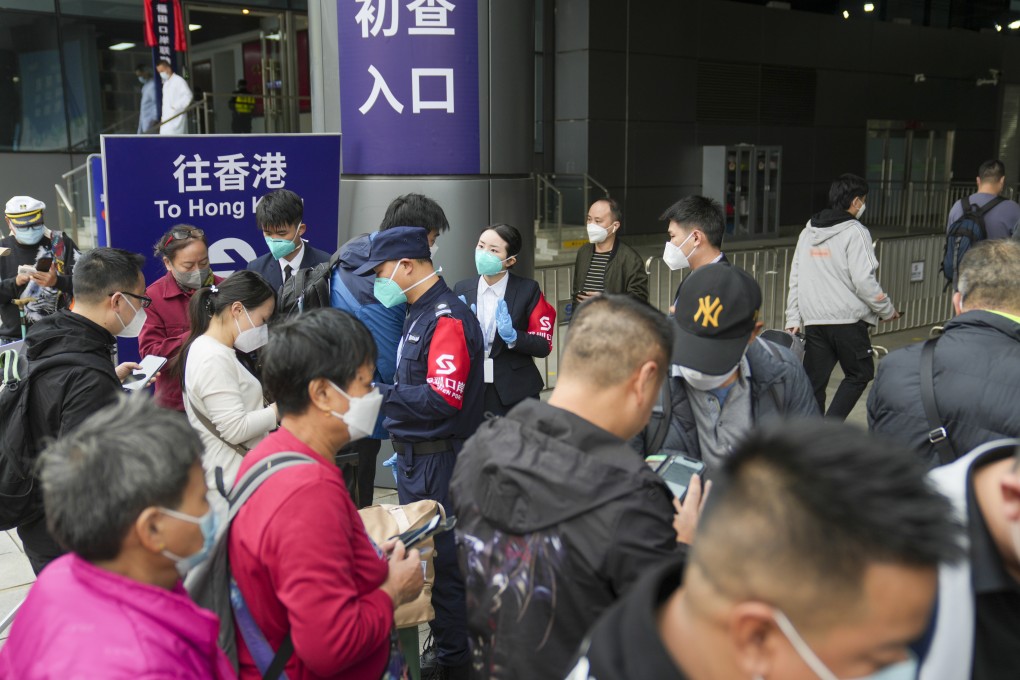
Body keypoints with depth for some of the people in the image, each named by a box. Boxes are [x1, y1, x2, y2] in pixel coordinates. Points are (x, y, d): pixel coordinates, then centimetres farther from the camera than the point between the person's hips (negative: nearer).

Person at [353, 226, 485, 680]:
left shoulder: (448, 317, -17)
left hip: (439, 462, -10)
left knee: (442, 563, -1)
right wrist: (404, 446, 12)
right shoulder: (418, 313, 13)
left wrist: (378, 394, -19)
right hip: (416, 457, 10)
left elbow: (443, 400, -24)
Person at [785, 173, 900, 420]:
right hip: (848, 319, -6)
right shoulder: (855, 232, -8)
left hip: (813, 322, 6)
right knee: (859, 374, 10)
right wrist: (887, 310, 0)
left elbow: (795, 279, 13)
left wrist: (793, 318, 16)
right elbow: (864, 280, -13)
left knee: (813, 381, 9)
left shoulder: (807, 233, 13)